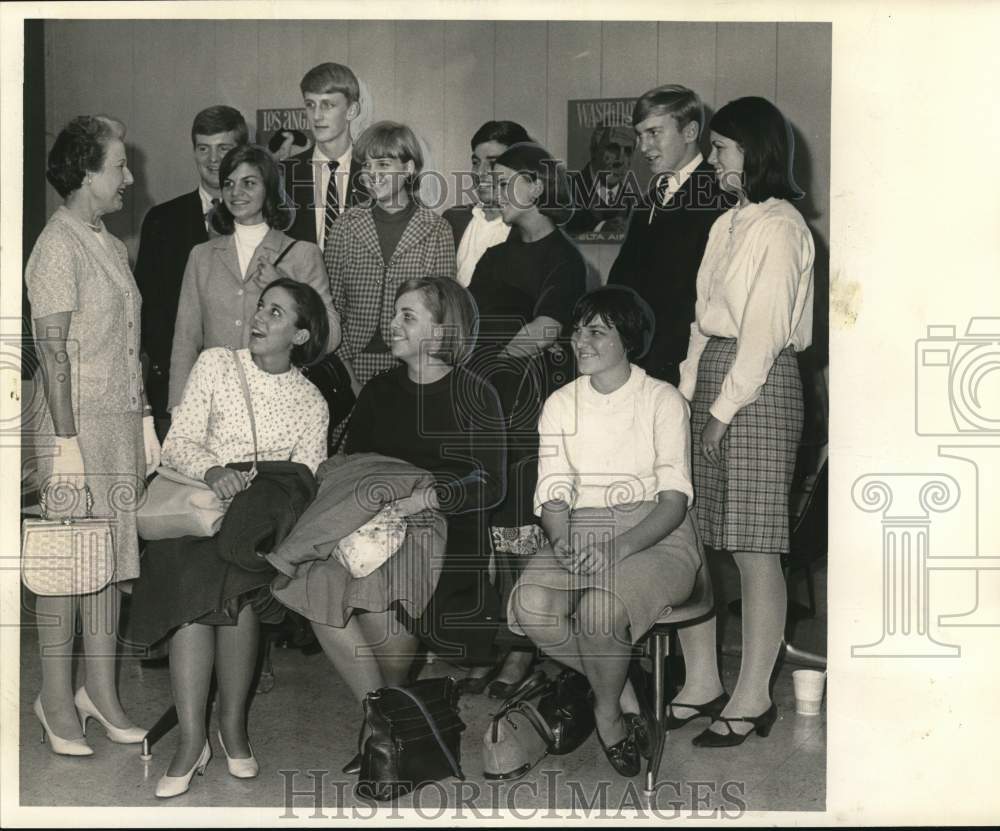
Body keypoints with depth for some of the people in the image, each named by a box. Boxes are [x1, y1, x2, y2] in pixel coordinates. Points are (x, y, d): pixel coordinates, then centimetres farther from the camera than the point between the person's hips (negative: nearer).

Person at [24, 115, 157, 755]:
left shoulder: (113, 247, 15)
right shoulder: (58, 247, -11)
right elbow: (53, 350, -15)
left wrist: (146, 423, 15)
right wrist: (66, 442, -18)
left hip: (122, 422, 8)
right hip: (80, 424, -8)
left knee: (112, 557, 11)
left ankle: (101, 690, 20)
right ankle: (56, 697, 11)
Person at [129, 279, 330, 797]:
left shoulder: (311, 402, 10)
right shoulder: (215, 365, 9)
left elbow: (306, 480, 1)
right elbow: (177, 444, 1)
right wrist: (213, 470, -20)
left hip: (260, 520, 0)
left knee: (231, 581, -30)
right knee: (194, 578, -29)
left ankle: (233, 726, -17)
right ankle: (192, 738, -26)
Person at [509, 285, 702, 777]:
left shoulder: (662, 400, -1)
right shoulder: (561, 404, 12)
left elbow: (674, 500, -9)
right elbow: (553, 494, 6)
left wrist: (620, 547, -25)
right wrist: (562, 539, -17)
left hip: (656, 538, -4)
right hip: (582, 532, 4)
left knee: (600, 608, -35)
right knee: (531, 604, -28)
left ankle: (608, 712, -2)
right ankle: (626, 698, -4)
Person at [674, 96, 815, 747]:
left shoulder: (779, 226, -8)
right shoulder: (728, 224, 18)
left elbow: (765, 330, -13)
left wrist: (723, 409, -13)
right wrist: (689, 395, 7)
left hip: (759, 385, -8)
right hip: (712, 377, 8)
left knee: (754, 548, -3)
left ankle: (753, 698, 6)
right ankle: (701, 681, 17)